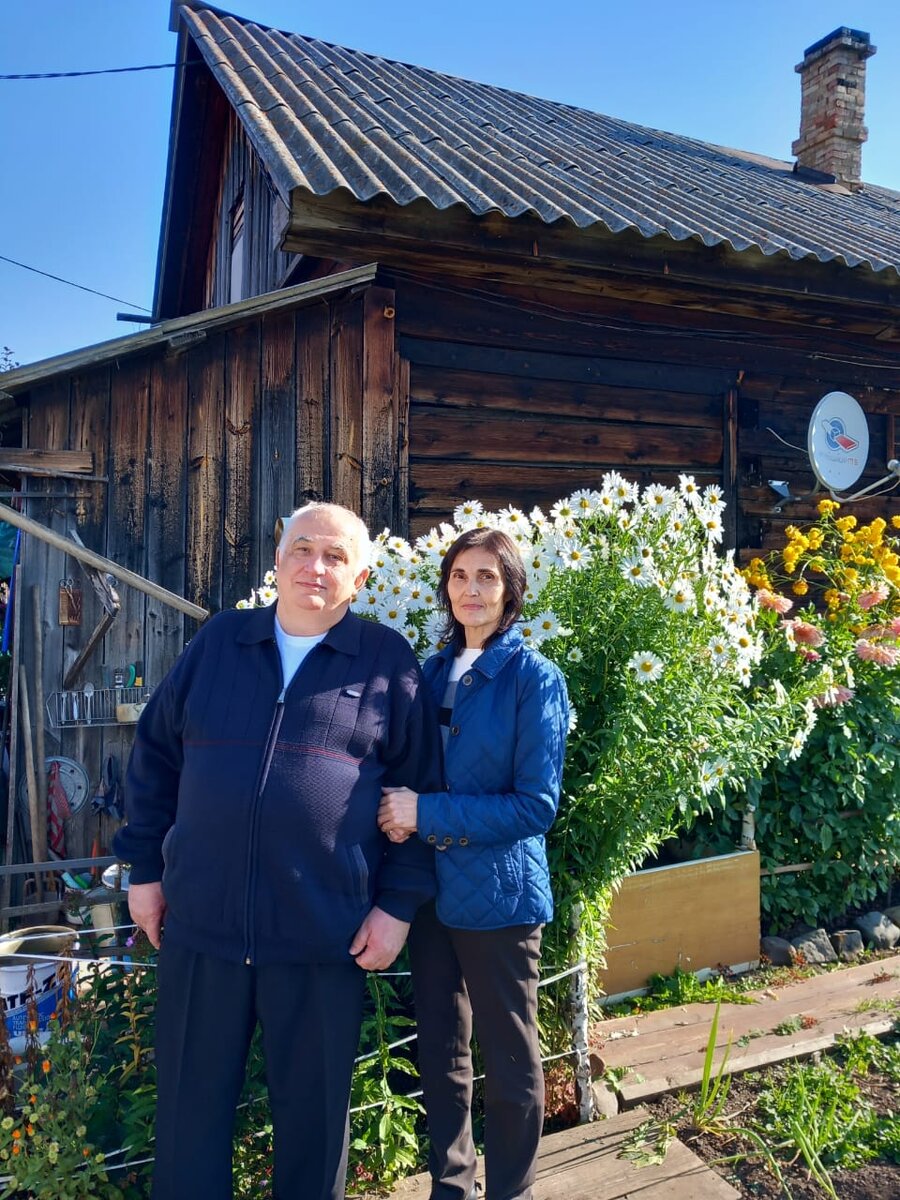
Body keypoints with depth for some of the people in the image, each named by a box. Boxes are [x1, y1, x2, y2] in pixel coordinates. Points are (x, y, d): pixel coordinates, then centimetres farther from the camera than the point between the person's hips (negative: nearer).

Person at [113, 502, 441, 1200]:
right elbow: (156, 753, 11)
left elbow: (421, 791, 0)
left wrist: (400, 903, -4)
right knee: (191, 1105, 17)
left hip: (325, 936, -2)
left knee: (313, 1110, 16)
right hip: (200, 923, 3)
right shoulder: (220, 641, 6)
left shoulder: (389, 661, -2)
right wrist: (145, 866, 8)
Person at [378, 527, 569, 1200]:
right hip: (431, 889, 5)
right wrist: (397, 812, -9)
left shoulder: (534, 678, -12)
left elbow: (536, 806, -16)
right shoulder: (433, 672, 4)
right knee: (441, 1050, 19)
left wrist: (426, 814, -20)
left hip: (498, 893, -5)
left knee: (510, 1061, 12)